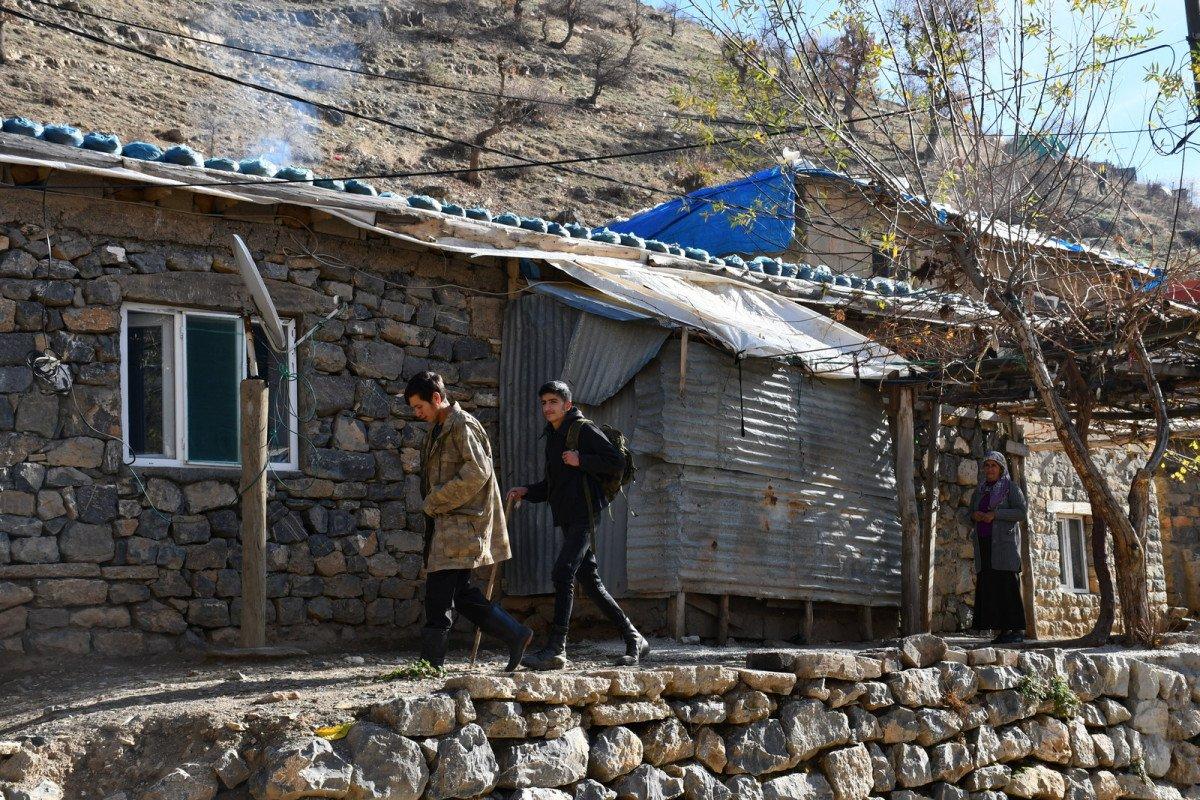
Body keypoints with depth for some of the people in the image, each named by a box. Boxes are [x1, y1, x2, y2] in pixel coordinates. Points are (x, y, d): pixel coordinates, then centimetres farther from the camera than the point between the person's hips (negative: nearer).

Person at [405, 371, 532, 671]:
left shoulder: (463, 426, -11)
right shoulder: (438, 429, 19)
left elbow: (478, 472, -20)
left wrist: (435, 500, -16)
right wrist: (433, 503, 10)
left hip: (461, 523, -10)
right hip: (445, 522, 10)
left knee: (438, 594, -9)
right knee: (459, 593, 9)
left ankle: (431, 665, -5)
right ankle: (516, 635, 16)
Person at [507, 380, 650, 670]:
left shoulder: (583, 429, -4)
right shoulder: (552, 437, 21)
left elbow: (617, 461, -10)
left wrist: (580, 460, -16)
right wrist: (527, 491, 11)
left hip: (584, 513, -9)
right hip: (567, 517, 9)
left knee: (563, 574, -18)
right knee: (591, 582, 9)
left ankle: (556, 649, -21)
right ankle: (634, 640, 17)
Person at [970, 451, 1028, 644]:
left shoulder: (1011, 488, 2)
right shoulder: (980, 491, 19)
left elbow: (1021, 512, -9)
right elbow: (971, 514, 22)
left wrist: (994, 514, -18)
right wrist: (975, 516, -2)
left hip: (1004, 542, -6)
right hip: (984, 543, 6)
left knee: (1008, 584, -11)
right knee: (989, 587, -2)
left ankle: (1018, 630, -11)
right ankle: (1004, 631, -1)